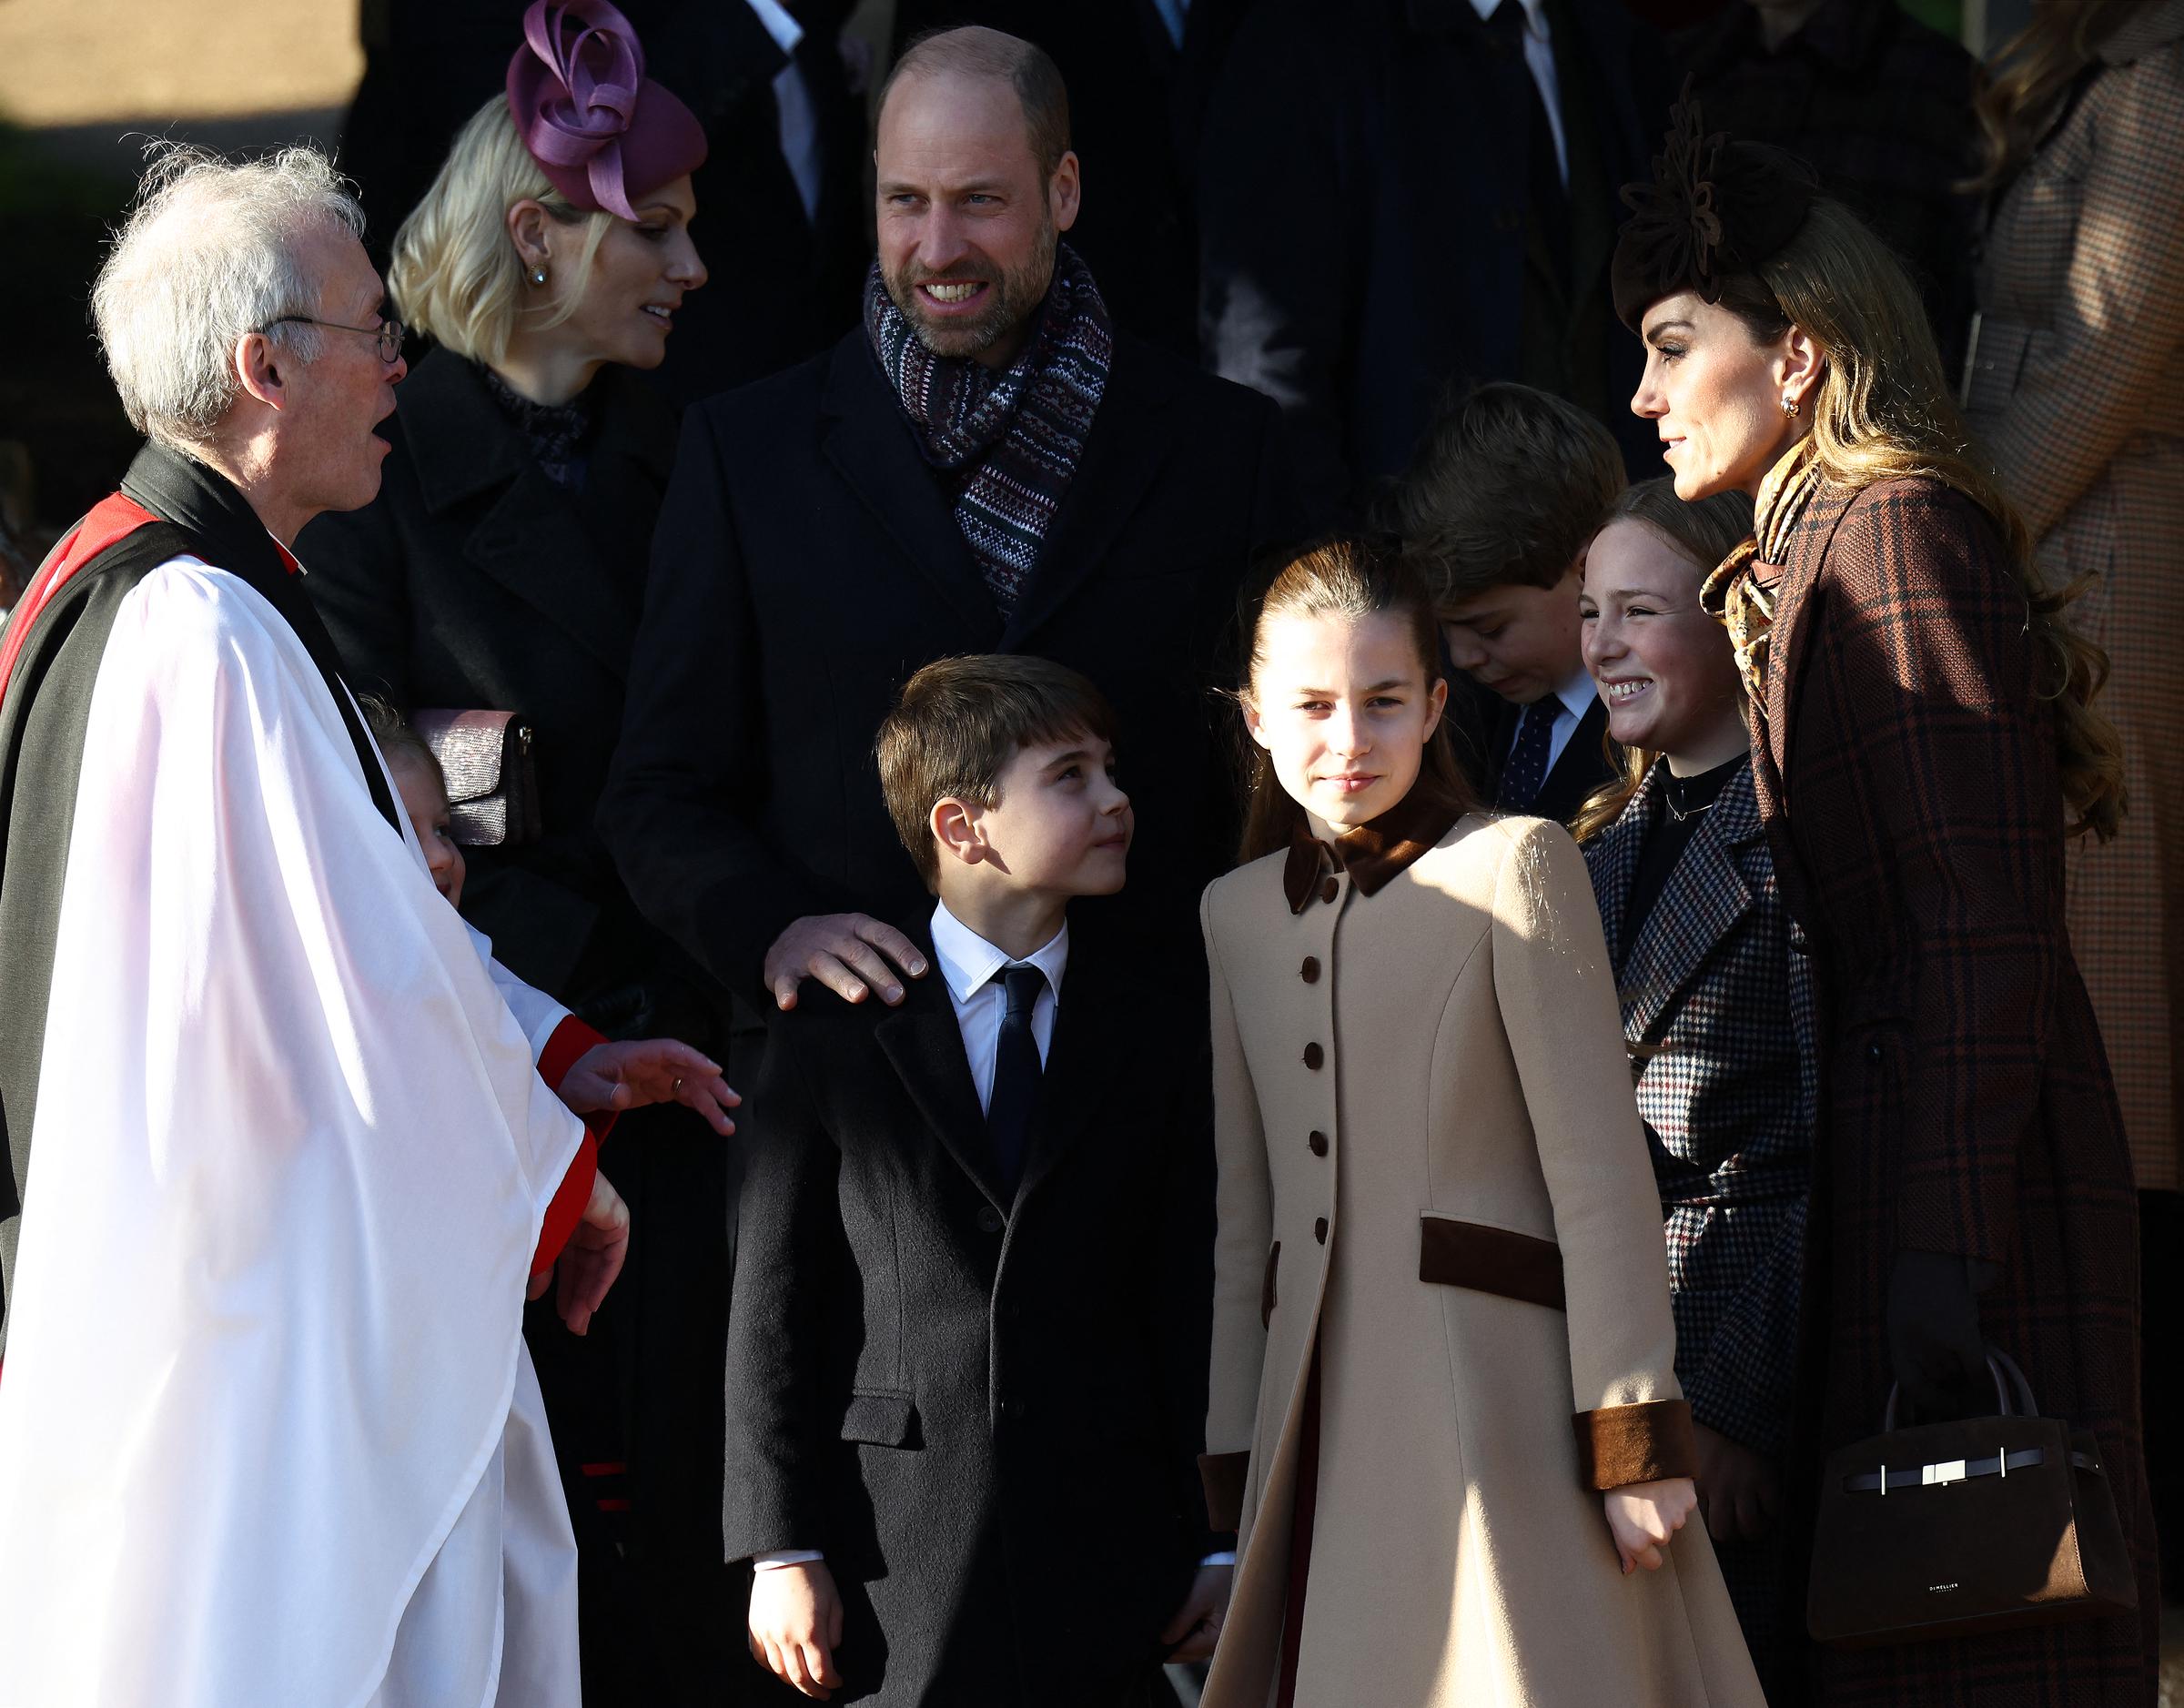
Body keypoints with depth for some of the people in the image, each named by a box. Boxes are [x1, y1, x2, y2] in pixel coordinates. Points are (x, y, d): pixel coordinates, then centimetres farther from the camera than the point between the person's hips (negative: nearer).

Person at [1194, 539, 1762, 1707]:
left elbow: (1598, 1172, -4)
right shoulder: (1235, 914, 17)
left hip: (1487, 1401, -5)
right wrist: (1233, 1470, 12)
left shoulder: (1513, 867, 1)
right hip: (1322, 1424, 5)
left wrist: (1633, 1434, -11)